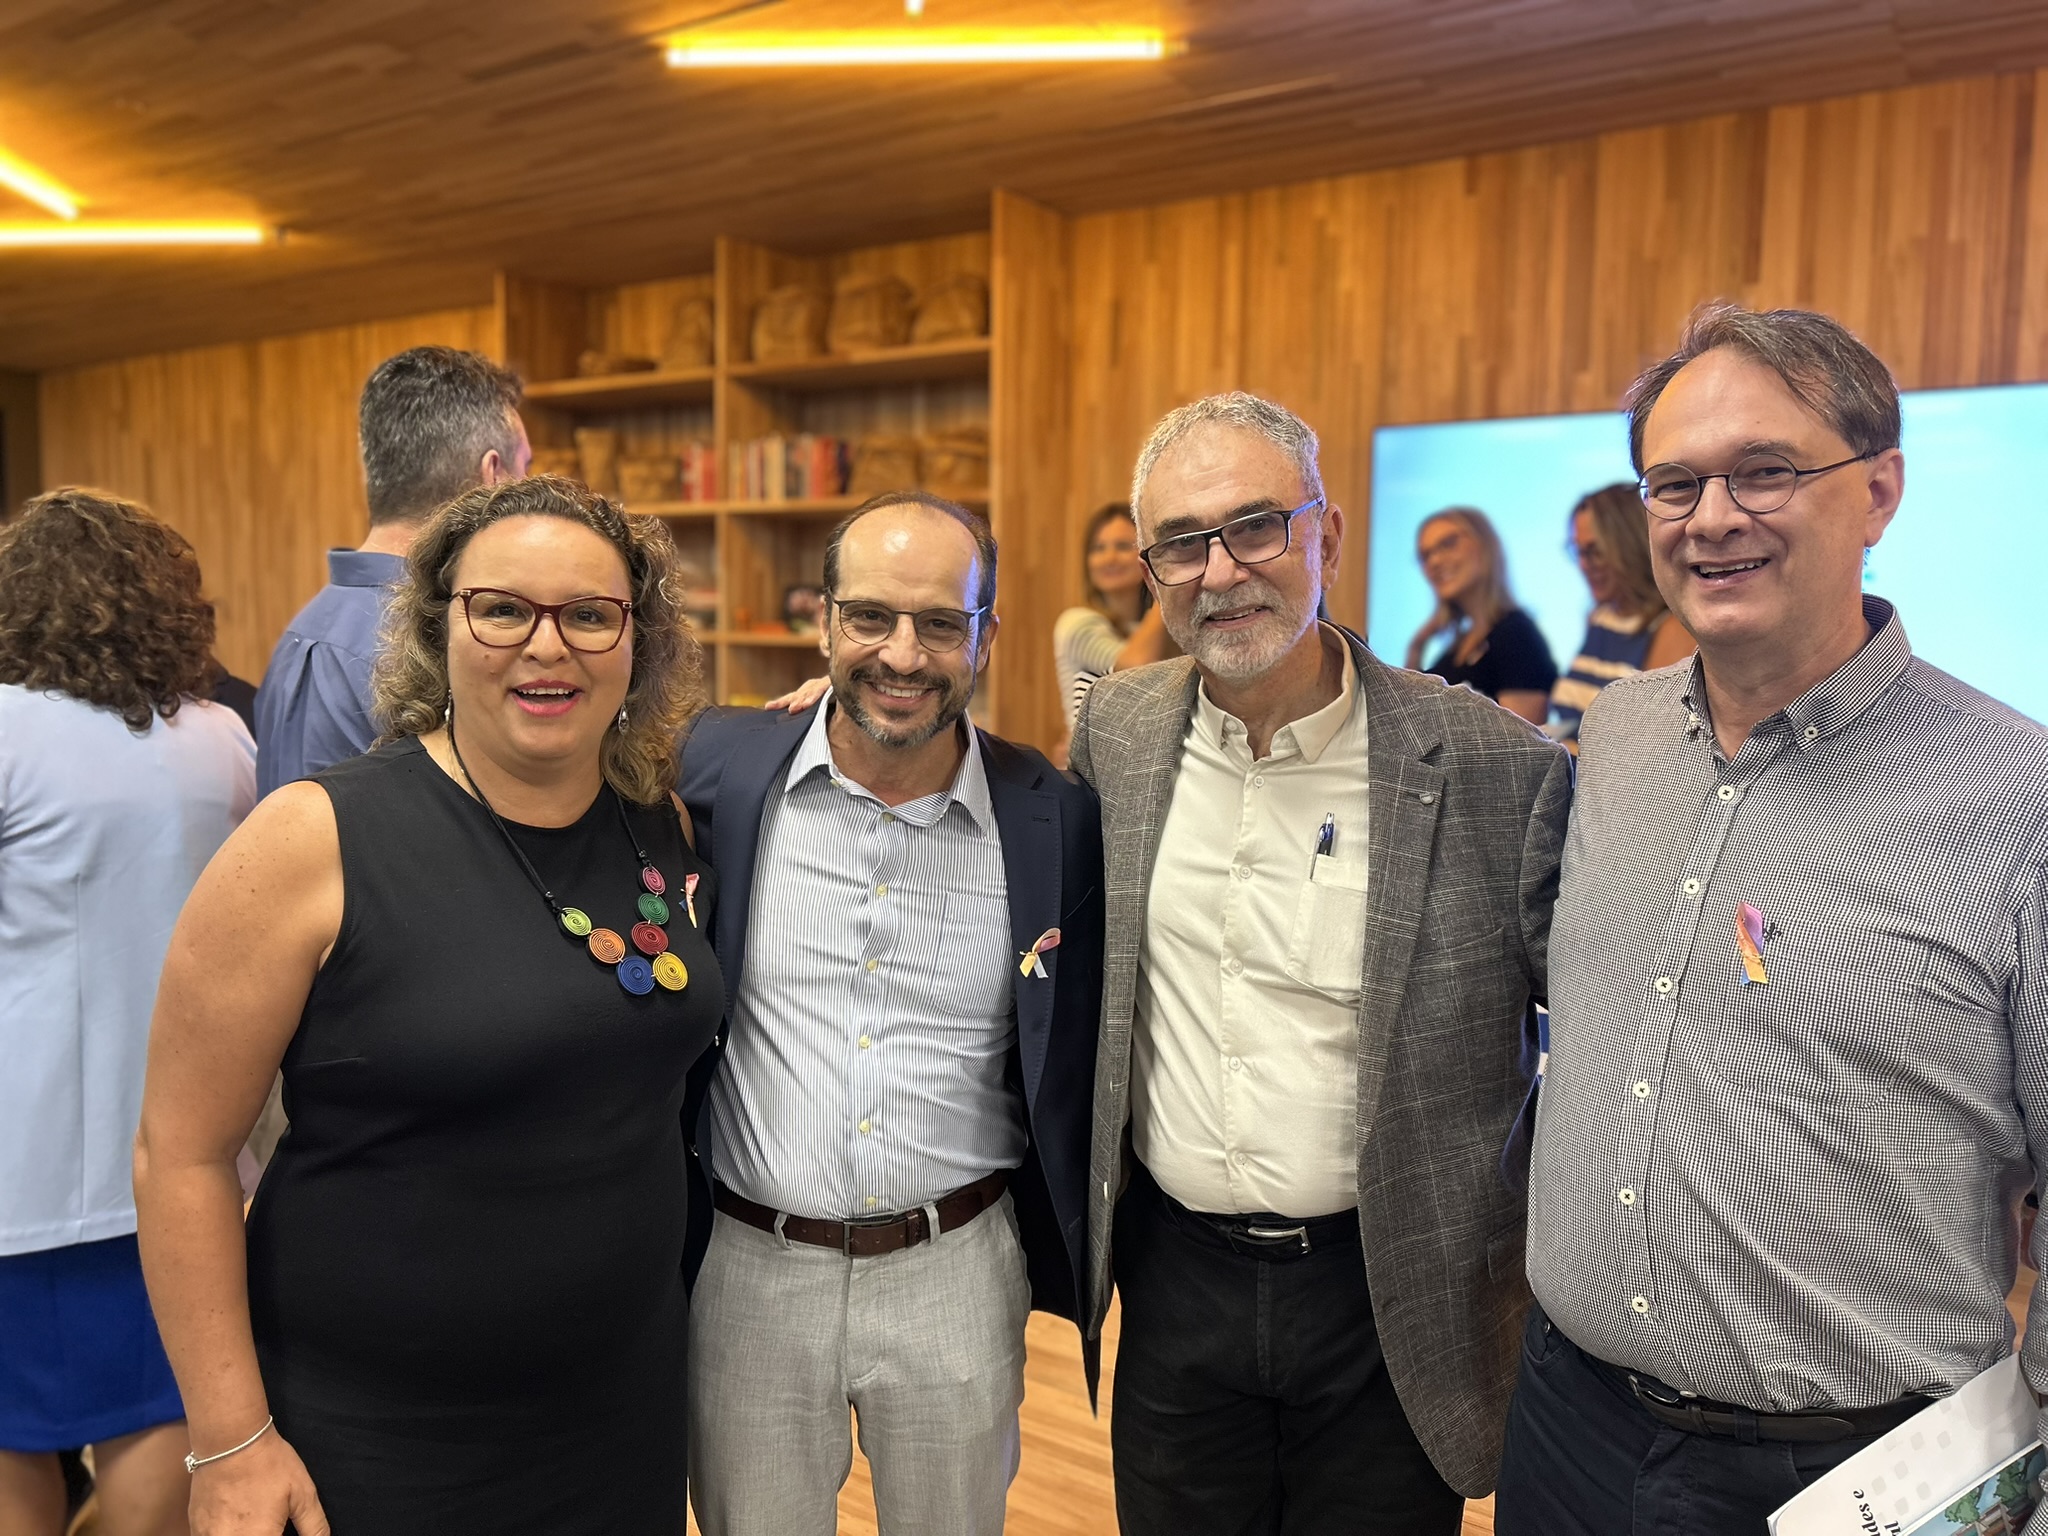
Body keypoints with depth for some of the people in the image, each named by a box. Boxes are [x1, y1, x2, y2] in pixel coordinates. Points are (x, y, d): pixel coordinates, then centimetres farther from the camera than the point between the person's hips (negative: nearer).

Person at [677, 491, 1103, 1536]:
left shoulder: (1055, 818, -8)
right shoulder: (720, 770, -8)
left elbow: (1079, 1076, 2)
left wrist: (1092, 1280, 4)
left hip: (955, 1277, 0)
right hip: (750, 1269, 0)